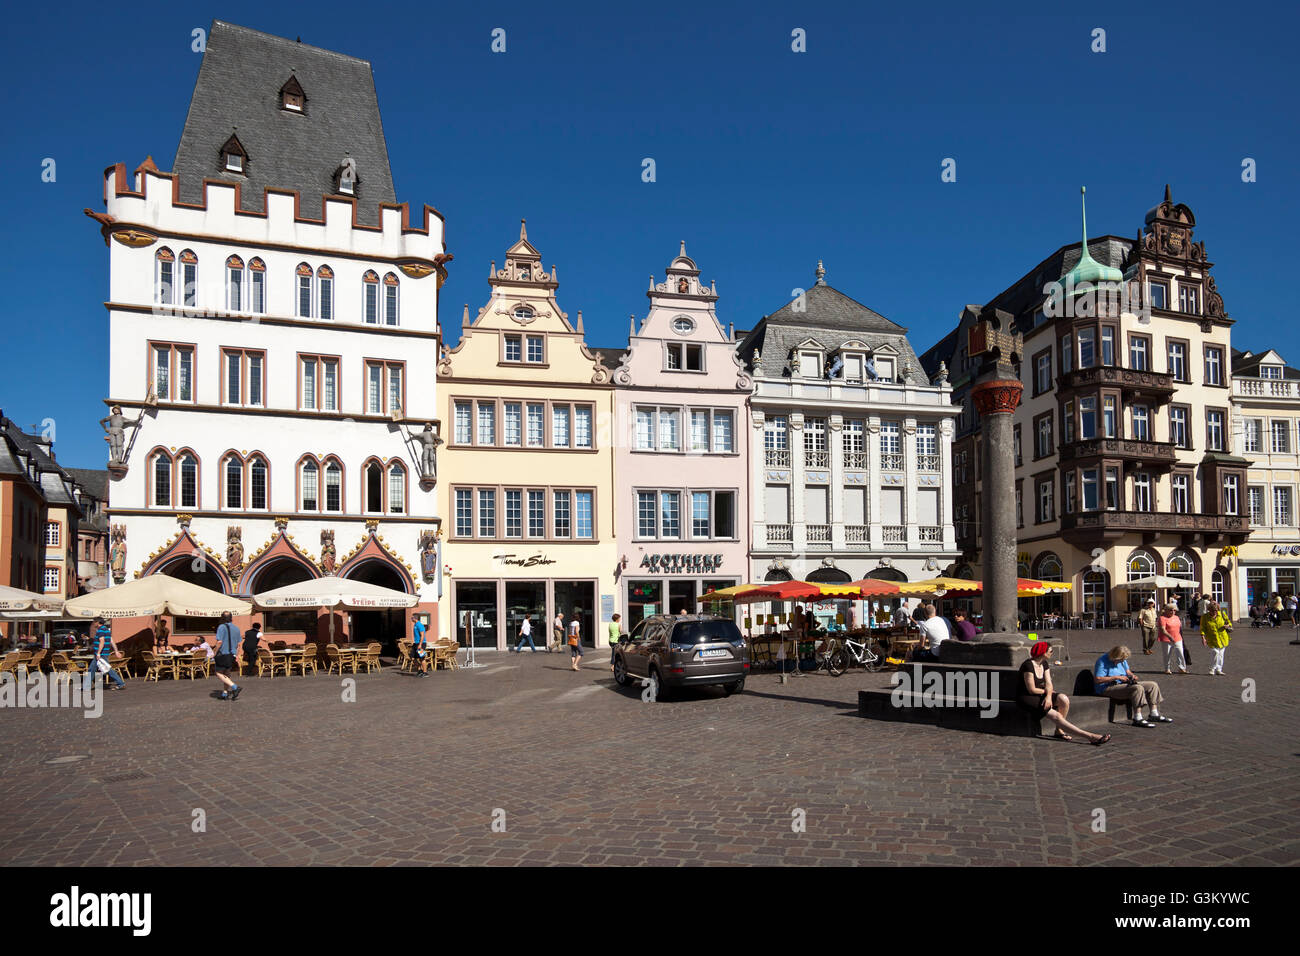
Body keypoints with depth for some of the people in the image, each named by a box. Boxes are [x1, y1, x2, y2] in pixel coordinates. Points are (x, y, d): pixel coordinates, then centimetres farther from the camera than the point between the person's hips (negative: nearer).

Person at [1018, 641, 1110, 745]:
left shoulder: (1044, 664, 8)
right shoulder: (1028, 665, -20)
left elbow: (1049, 684, 2)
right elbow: (1032, 690, -17)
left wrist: (1049, 695, -18)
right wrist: (1046, 691, -1)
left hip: (1041, 695, 8)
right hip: (1027, 698, -8)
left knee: (1064, 699, -21)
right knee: (1056, 716, -24)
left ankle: (1059, 731, -10)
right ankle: (1091, 737, -26)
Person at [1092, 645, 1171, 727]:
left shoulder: (1122, 660, 11)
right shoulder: (1102, 661, -17)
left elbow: (1128, 671, 26)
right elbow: (1097, 679, -24)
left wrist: (1131, 676, 0)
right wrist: (1116, 677, -23)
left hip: (1122, 683, 10)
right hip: (1108, 688, -10)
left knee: (1153, 685, 2)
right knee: (1138, 688, -33)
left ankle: (1154, 714, 3)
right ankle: (1137, 719, -34)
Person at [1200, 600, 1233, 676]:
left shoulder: (1222, 614, 0)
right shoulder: (1205, 617, -7)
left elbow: (1229, 622, 12)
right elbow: (1202, 628, -5)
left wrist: (1227, 626, -12)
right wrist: (1203, 637, -16)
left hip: (1223, 638, 3)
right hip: (1212, 639, -3)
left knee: (1221, 654, 9)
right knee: (1216, 653, -14)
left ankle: (1219, 670, 21)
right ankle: (1212, 669, 1)